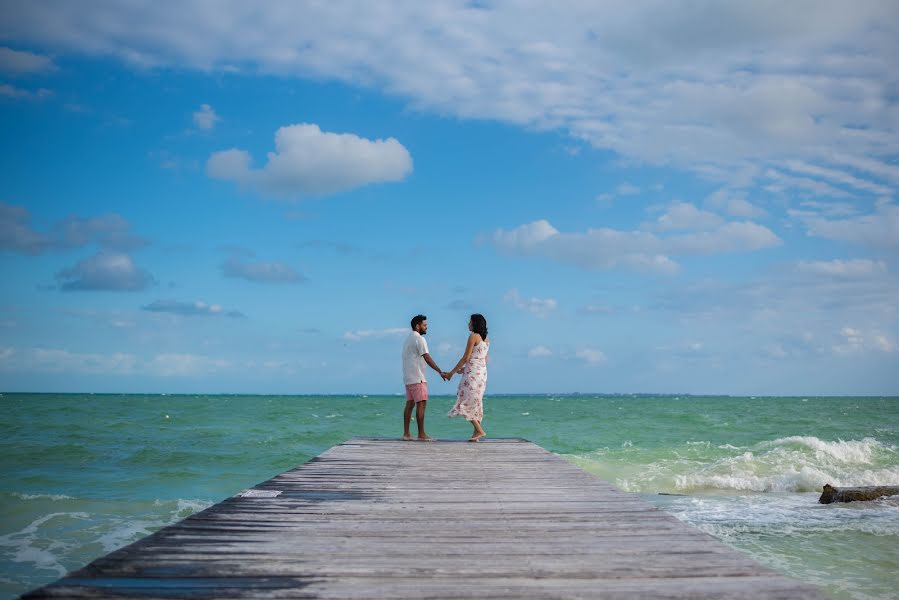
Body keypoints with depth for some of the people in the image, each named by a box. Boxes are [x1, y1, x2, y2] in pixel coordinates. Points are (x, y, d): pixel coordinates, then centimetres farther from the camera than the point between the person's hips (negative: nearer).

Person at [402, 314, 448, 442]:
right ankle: (421, 435, -12)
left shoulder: (408, 339, 20)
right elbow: (427, 358, -19)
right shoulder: (419, 339, -11)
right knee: (421, 404, -10)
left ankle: (406, 434, 7)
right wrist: (440, 372, -21)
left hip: (408, 378, 10)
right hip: (417, 378, -10)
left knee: (410, 404, 9)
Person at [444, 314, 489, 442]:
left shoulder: (473, 336, -11)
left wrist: (452, 372, -7)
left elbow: (466, 358, -14)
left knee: (466, 402, -5)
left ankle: (479, 430, -11)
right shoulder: (485, 338, 13)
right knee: (475, 402, 11)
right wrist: (464, 369, 23)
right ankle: (476, 432, 9)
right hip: (482, 372, 9)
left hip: (473, 373, -8)